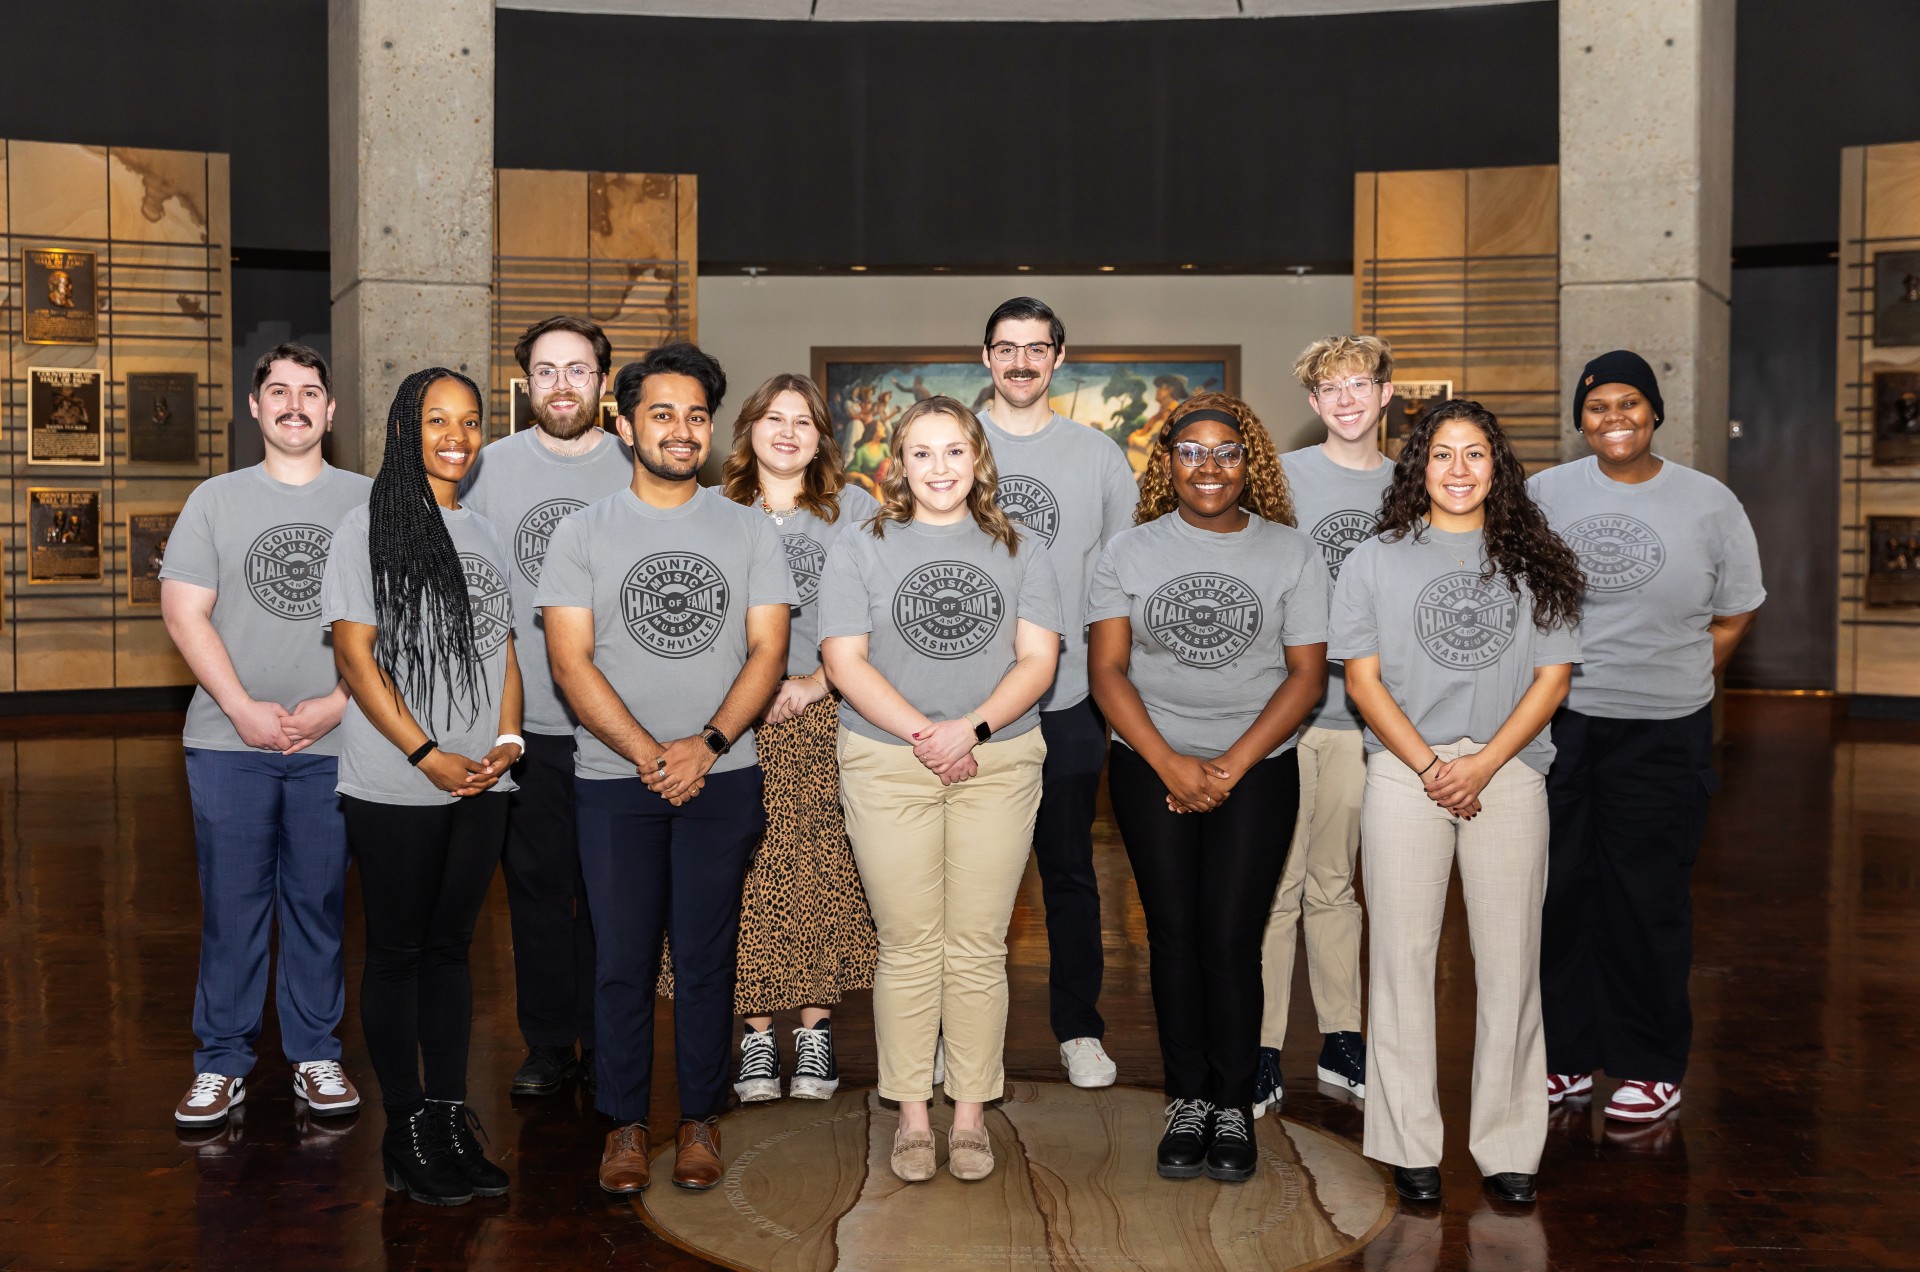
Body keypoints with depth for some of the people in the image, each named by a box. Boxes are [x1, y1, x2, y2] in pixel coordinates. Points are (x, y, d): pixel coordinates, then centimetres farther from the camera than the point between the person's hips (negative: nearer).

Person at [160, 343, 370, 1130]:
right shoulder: (216, 499, 7)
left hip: (332, 741, 0)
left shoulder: (369, 502, 5)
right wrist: (243, 709, -9)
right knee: (230, 902, 5)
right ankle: (222, 1061, 17)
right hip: (229, 740, 1)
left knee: (319, 901, 7)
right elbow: (184, 611, 2)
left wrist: (337, 704, -9)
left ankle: (315, 1055, 19)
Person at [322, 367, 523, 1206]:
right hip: (394, 788, -5)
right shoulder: (370, 526, -4)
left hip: (481, 785, 5)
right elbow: (354, 655, -10)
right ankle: (406, 1132, 14)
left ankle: (452, 1119, 20)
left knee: (451, 947, 12)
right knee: (397, 952, 4)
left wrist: (507, 738, 0)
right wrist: (427, 755, -15)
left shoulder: (486, 532, 13)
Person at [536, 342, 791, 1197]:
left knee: (706, 955, 5)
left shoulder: (749, 530, 6)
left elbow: (767, 652, 0)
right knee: (622, 956, 4)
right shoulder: (584, 533, 3)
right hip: (613, 780, 0)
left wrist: (706, 744, -14)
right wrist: (649, 754, -13)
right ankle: (625, 1122, 18)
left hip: (722, 776, 1)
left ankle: (700, 1118, 19)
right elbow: (571, 660, -4)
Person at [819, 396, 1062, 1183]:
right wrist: (923, 733, -15)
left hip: (999, 765, 1)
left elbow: (1038, 660, 1)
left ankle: (971, 1114, 17)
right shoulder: (860, 551, 5)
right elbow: (845, 660, -3)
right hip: (887, 768, -1)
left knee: (978, 947, 4)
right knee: (909, 947, 3)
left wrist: (973, 728, -14)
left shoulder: (1020, 551, 9)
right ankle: (911, 1115, 16)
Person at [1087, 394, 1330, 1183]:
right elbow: (1107, 670, 0)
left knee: (1231, 938, -5)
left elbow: (1307, 674, 0)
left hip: (1257, 769, -1)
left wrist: (1232, 765, -9)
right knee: (1173, 933, 1)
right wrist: (1170, 764, -10)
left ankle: (1233, 1107, 10)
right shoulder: (1130, 552, 5)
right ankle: (1187, 1100, 15)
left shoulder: (1291, 553, 4)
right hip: (1151, 768, 1)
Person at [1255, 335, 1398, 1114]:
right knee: (1274, 883, -1)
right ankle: (1263, 1054, 8)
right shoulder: (1282, 476, 0)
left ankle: (1340, 1042, 23)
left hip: (1361, 713, 3)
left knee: (1336, 883, 13)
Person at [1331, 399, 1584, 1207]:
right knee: (1404, 957, 1)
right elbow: (1363, 677, 2)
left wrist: (1482, 766, -8)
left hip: (1510, 776, 1)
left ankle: (1508, 1146, 14)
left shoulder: (1534, 563, 10)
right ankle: (1410, 1146, 11)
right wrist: (1429, 766, -9)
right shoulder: (1376, 561, 7)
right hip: (1404, 777, -1)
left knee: (1509, 960, 3)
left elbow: (1553, 677, 5)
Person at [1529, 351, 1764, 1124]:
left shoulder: (1709, 504, 1)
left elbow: (1733, 618, 8)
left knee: (1647, 899, 5)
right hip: (1554, 725, 2)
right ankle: (1564, 1055, 23)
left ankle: (1652, 1067, 21)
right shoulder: (1544, 494, 4)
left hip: (1660, 737, -1)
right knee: (1556, 890, 7)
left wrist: (1673, 684, 0)